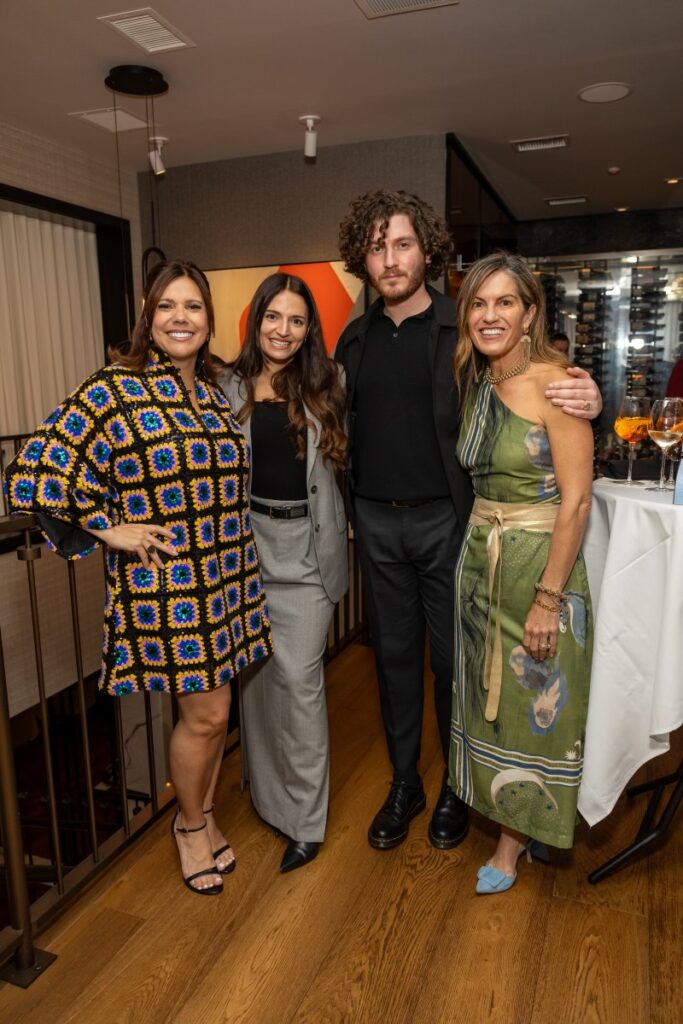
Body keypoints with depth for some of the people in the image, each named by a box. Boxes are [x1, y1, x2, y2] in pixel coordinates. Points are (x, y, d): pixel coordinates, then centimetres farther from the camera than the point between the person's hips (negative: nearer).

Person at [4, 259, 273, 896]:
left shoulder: (214, 393, 9)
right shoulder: (114, 390, -12)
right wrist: (110, 530, -13)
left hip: (227, 580, 6)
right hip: (164, 585, -6)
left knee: (212, 708, 17)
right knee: (206, 714, 4)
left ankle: (202, 814, 41)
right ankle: (191, 826, 33)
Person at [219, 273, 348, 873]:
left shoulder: (325, 386, 2)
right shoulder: (229, 388, 4)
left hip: (306, 547, -2)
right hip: (247, 543, 2)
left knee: (298, 677, -3)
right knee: (256, 672, 13)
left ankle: (305, 818, 14)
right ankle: (267, 790, 36)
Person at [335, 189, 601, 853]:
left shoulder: (464, 328, -5)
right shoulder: (355, 339, 8)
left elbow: (538, 395, -5)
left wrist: (587, 400, -27)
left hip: (445, 519, -3)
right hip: (377, 522, 4)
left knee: (452, 658, 9)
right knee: (393, 655, 14)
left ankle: (456, 788, 32)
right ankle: (403, 784, 33)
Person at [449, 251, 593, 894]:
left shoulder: (552, 382, -16)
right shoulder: (477, 384, 6)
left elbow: (576, 500, -19)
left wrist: (548, 597, -19)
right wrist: (481, 547, 7)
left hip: (538, 562, -7)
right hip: (480, 558, 7)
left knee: (532, 704, 9)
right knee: (490, 694, 18)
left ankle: (513, 842, 30)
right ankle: (512, 819, 42)